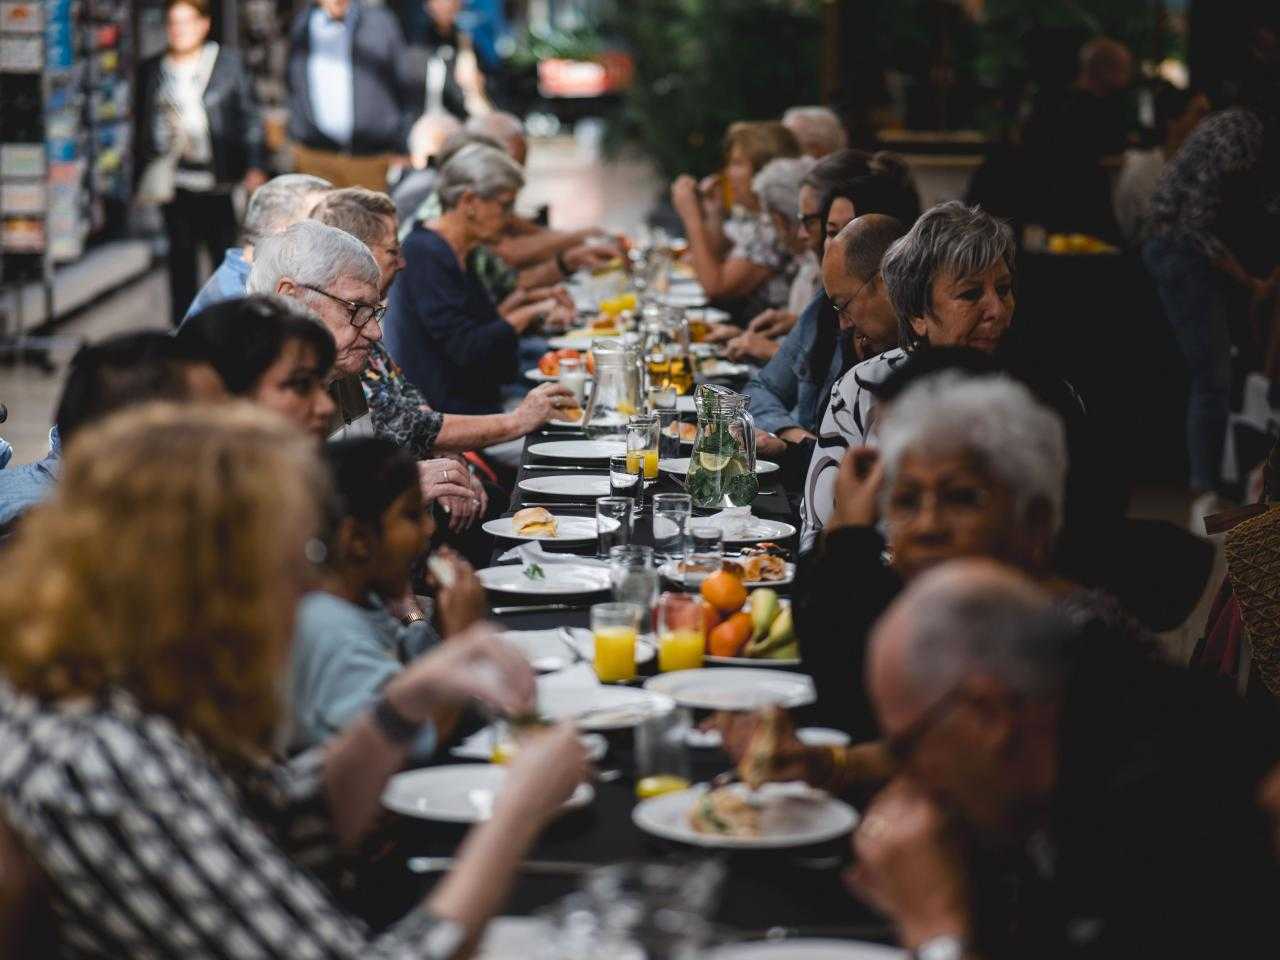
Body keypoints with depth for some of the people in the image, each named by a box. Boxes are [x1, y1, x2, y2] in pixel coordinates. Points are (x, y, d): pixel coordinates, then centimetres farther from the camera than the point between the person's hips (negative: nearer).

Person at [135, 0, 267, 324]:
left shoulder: (228, 62, 2)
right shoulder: (152, 70, 10)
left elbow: (250, 116, 2)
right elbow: (143, 126, 16)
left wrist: (255, 167, -5)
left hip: (217, 180, -2)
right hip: (173, 182, 3)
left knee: (225, 250, -2)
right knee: (181, 255, 5)